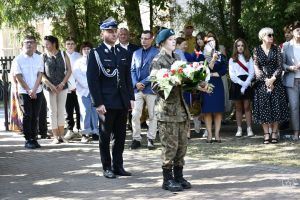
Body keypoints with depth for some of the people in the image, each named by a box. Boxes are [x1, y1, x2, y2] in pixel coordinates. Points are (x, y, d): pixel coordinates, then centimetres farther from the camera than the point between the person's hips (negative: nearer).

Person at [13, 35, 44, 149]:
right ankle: (28, 140, 0)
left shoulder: (39, 58, 7)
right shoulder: (18, 60, -1)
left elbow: (39, 75, 1)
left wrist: (34, 90, -10)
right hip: (24, 92, -3)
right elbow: (19, 77, -4)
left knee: (35, 116, 4)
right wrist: (28, 91, -9)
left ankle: (34, 139, 10)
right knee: (27, 116, -4)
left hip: (37, 92, 3)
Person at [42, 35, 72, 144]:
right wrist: (50, 85, -12)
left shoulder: (63, 55, 2)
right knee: (53, 111, 1)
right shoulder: (44, 57, 0)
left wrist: (62, 83, -8)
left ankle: (61, 135, 10)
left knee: (61, 111, 5)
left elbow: (69, 70, 2)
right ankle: (56, 136, 3)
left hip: (62, 87, 1)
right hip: (49, 87, -1)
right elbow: (41, 74, -3)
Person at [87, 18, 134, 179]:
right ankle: (107, 168, 13)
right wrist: (98, 103, -14)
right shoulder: (95, 54, -4)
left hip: (122, 103, 5)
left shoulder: (123, 53, 11)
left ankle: (118, 166, 19)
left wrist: (131, 98, 6)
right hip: (106, 103, -5)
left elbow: (128, 77, 14)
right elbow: (92, 80, -8)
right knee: (105, 137, 4)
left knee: (120, 136, 9)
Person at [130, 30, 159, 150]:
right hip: (137, 89, 4)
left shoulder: (156, 53, -2)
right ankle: (136, 139, 8)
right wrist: (136, 83, -4)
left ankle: (151, 139, 10)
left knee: (152, 115, 3)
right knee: (135, 115, 0)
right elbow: (133, 70, 12)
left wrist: (144, 83, -12)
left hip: (151, 88, -4)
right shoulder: (136, 53, 14)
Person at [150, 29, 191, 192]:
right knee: (170, 145, -4)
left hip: (181, 107, 7)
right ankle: (167, 179, 6)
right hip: (167, 108, -7)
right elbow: (156, 86, -13)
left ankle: (178, 176, 18)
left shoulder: (177, 59, 14)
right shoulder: (158, 61, -7)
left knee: (182, 144, 8)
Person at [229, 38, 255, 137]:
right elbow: (232, 74, 0)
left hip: (247, 84, -1)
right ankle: (239, 129, 4)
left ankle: (249, 129, -5)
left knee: (247, 107, -4)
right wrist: (241, 83, -11)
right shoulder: (232, 60, 9)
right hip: (236, 84, 1)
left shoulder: (249, 58, 9)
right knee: (238, 108, 3)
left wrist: (245, 84, -13)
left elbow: (252, 73, 0)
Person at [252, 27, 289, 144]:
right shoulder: (257, 50, 1)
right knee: (263, 108, -2)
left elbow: (280, 66, 0)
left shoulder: (276, 49, 4)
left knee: (276, 107, -1)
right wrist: (265, 80, -12)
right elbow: (256, 67, -3)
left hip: (275, 81, 1)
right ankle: (266, 134, 2)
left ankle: (274, 134, 5)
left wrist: (273, 79, -12)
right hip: (262, 82, -1)